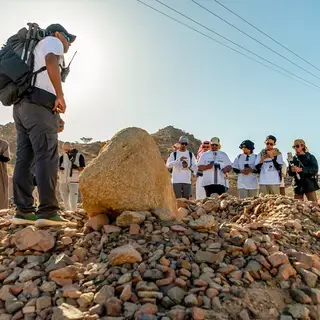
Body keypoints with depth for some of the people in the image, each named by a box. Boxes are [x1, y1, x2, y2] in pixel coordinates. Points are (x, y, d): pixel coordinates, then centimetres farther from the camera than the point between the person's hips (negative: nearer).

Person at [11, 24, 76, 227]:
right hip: (38, 105, -9)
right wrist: (60, 95, -17)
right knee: (47, 157, -16)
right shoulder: (52, 41, 10)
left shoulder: (36, 48, 35)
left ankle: (23, 211, 0)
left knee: (24, 159, 1)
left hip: (22, 104, 9)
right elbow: (51, 61, -14)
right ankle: (48, 212, -23)